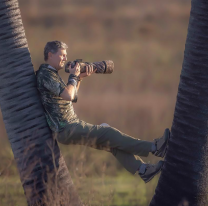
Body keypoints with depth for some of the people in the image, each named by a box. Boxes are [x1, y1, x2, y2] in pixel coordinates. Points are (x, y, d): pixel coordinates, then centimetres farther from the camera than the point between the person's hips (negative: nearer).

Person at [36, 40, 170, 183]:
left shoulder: (52, 74, 18)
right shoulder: (45, 75, -14)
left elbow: (73, 98, 25)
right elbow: (68, 95, -26)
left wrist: (80, 78, 12)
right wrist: (73, 76, -10)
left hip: (72, 126, 10)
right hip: (65, 130, -10)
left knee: (111, 141, 3)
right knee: (108, 133, -16)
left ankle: (141, 169, -2)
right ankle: (154, 148, -18)